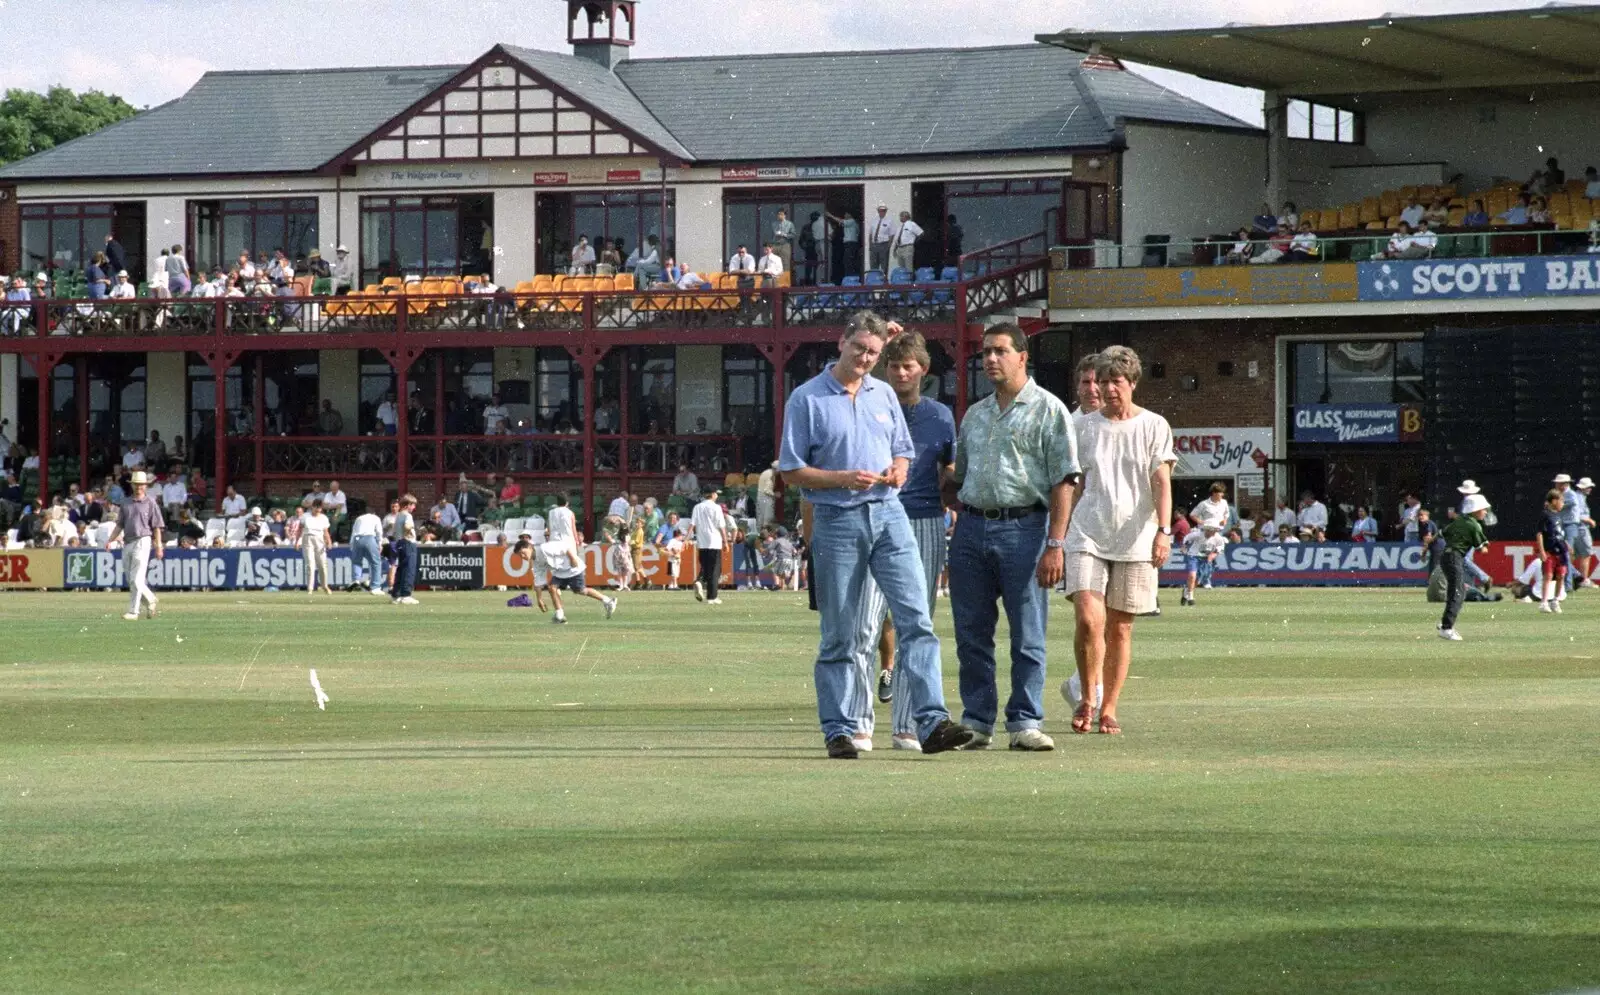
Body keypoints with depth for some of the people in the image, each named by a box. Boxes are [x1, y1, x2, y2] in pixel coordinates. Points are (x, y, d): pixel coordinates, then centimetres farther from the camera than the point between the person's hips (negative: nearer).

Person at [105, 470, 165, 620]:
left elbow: (157, 527, -1)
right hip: (127, 543, 6)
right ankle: (150, 600, 27)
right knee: (131, 579, 8)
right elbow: (120, 525, 17)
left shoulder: (150, 503, 1)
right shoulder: (127, 503, 15)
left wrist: (159, 546, -7)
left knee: (136, 579, -11)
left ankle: (133, 612, -10)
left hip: (142, 541, -6)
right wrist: (110, 540, 4)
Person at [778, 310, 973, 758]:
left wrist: (898, 470, 0)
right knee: (838, 634, 2)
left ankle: (932, 721, -15)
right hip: (836, 520, -3)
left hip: (889, 515, 3)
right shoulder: (807, 399, -1)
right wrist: (842, 478, -16)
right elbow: (792, 470, -2)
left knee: (916, 618, -9)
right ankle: (838, 730, 9)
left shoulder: (883, 395, 14)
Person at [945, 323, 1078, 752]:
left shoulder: (1048, 411, -1)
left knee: (1027, 636, -2)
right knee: (971, 635, 5)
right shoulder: (975, 415, 18)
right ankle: (976, 723, 11)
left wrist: (1055, 544, -14)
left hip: (1023, 528, -6)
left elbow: (1063, 482, -6)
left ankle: (1025, 723, 1)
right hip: (971, 528, 6)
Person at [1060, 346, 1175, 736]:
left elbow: (1161, 482, -1)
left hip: (1134, 541, 0)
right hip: (1087, 536, 1)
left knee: (1120, 629, 3)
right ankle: (1087, 698, 2)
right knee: (1089, 618, -16)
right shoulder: (1084, 426, 10)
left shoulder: (1153, 426, 5)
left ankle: (1109, 708, 13)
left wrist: (1163, 531, -13)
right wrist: (1060, 535, 17)